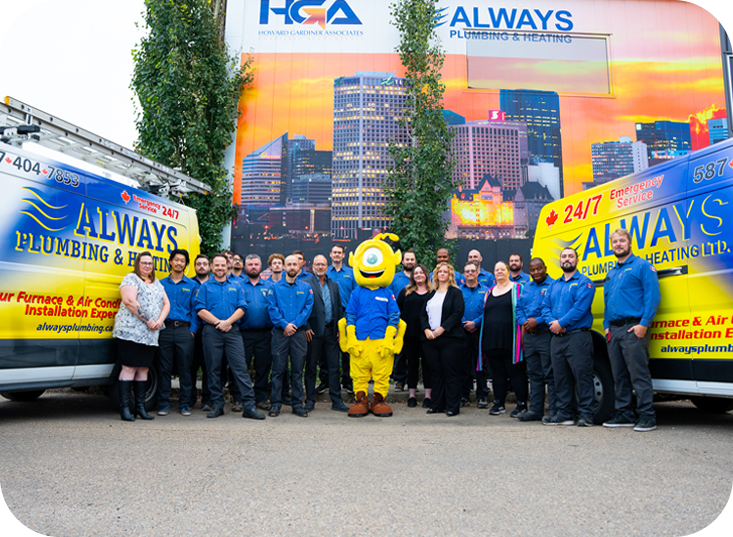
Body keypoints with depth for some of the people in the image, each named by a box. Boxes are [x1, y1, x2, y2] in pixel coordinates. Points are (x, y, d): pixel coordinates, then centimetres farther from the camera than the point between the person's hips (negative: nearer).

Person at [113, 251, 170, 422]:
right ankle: (125, 408, 1)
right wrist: (148, 320, -15)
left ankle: (140, 407, 15)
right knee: (129, 368, -5)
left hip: (150, 334, 6)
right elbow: (129, 301, -14)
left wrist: (159, 321, -3)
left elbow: (166, 304, 16)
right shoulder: (131, 278, 0)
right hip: (131, 331, -6)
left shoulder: (157, 283, 21)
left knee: (143, 369, 9)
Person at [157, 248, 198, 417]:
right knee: (164, 368, 2)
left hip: (184, 329, -1)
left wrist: (193, 329, -3)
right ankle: (164, 403, 12)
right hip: (165, 329, 1)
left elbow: (195, 309, 7)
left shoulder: (192, 285, 10)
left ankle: (184, 403, 10)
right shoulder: (161, 284, 13)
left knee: (185, 368, 1)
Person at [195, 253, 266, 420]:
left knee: (240, 367, -6)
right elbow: (201, 310, 0)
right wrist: (218, 322, -10)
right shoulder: (205, 287, 11)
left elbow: (241, 308, 5)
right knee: (213, 369, 3)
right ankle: (217, 405, 14)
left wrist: (228, 322, -10)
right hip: (211, 332, 0)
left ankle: (249, 405, -6)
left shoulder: (236, 286, 16)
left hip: (232, 331, 1)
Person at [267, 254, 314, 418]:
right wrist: (284, 324, -13)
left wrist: (294, 324, -10)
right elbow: (272, 308, -1)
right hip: (280, 332, -1)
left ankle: (298, 404, 11)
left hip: (299, 332, 1)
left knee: (298, 370, 5)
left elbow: (308, 308, 2)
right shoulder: (275, 287, 8)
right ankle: (275, 403, 8)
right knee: (278, 369, 0)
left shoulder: (306, 287, 11)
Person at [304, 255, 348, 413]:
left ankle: (336, 401, 13)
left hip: (331, 330, 4)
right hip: (314, 330, -4)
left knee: (334, 367, 6)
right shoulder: (306, 283, 0)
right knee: (311, 367, 5)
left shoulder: (333, 285, 14)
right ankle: (310, 401, 15)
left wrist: (339, 328, 6)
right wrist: (306, 328, -12)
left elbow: (339, 308, 14)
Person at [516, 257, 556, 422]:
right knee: (534, 374, 11)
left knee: (550, 374, -5)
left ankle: (554, 411, 2)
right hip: (529, 335, 7)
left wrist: (537, 321, -18)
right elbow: (519, 308, 18)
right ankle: (535, 410, 18)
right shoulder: (526, 288, 18)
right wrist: (524, 321, -1)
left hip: (546, 333, -7)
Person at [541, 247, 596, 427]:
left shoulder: (584, 282, -2)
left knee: (582, 376, -4)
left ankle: (586, 415, 4)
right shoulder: (554, 285, 19)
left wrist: (561, 323, -15)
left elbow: (580, 308, -14)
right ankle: (565, 414, 18)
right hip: (557, 338, 7)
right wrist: (551, 322, -7)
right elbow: (545, 306, 12)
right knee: (561, 377, 10)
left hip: (577, 336, -6)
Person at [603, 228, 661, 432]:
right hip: (614, 330, 8)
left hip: (633, 328, -8)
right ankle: (624, 415, 18)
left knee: (639, 374, -7)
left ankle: (647, 417, -1)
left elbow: (652, 296, -9)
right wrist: (607, 326, 13)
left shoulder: (642, 266, -1)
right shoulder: (611, 274, 22)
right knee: (619, 375, 10)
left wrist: (644, 324, -17)